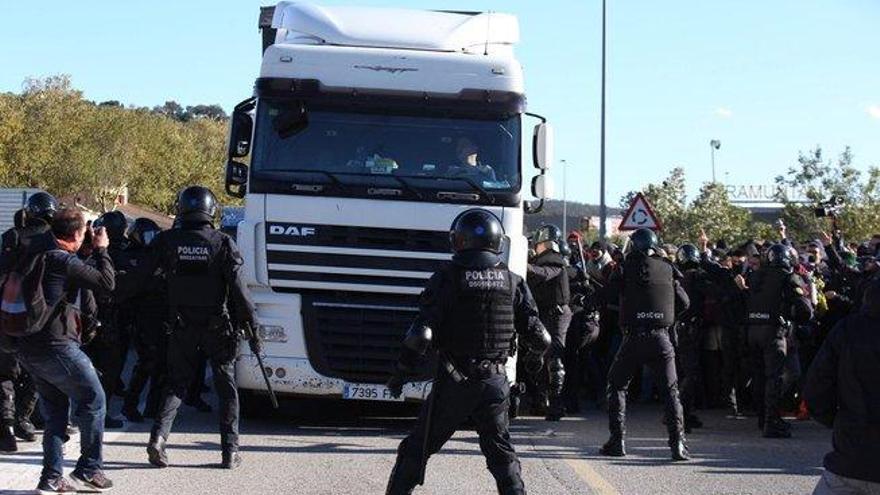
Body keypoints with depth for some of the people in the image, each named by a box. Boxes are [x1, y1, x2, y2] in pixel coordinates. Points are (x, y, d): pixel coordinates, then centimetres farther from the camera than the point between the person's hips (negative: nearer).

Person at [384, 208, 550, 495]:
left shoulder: (447, 278, -8)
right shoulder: (513, 283, 2)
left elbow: (422, 333, -14)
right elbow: (539, 337, 2)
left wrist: (401, 372, -2)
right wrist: (534, 358, 25)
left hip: (453, 383, -3)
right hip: (495, 382, 3)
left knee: (416, 450, 8)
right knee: (501, 454, 12)